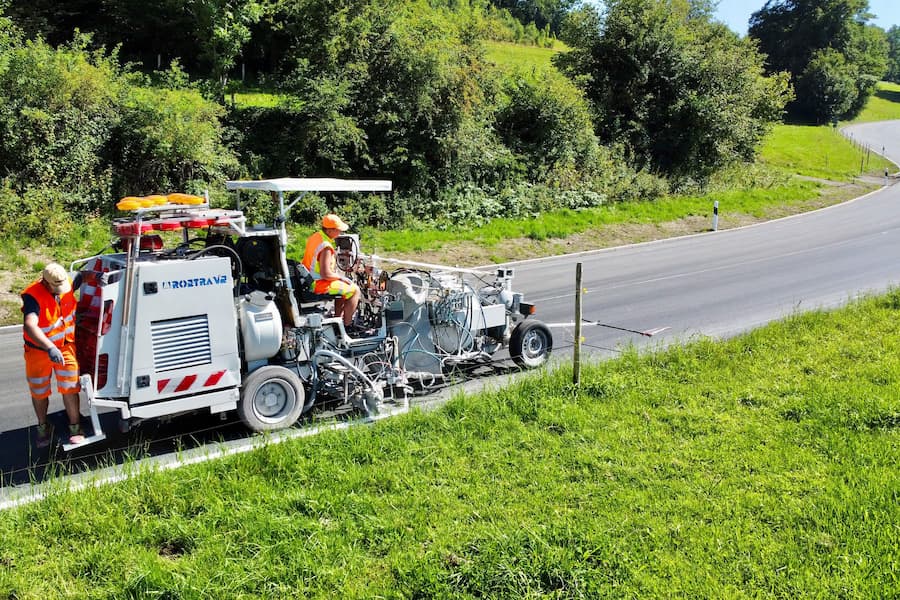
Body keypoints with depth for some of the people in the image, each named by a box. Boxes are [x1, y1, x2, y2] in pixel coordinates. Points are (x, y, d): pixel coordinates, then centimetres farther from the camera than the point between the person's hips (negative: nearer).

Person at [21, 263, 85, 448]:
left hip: (65, 346, 3)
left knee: (69, 388, 0)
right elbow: (30, 326, -46)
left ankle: (75, 427, 15)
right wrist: (50, 348, -57)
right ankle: (43, 427, 35)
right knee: (39, 392, 14)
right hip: (39, 350, -2)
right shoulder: (33, 296, -30)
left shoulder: (67, 283, -13)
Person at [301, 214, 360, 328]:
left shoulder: (315, 237, 4)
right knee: (355, 290, -3)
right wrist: (341, 278, -10)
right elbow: (325, 274, -28)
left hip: (309, 280, 10)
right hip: (319, 284, -10)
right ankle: (346, 325, 2)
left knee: (344, 286, 27)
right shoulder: (325, 247, -26)